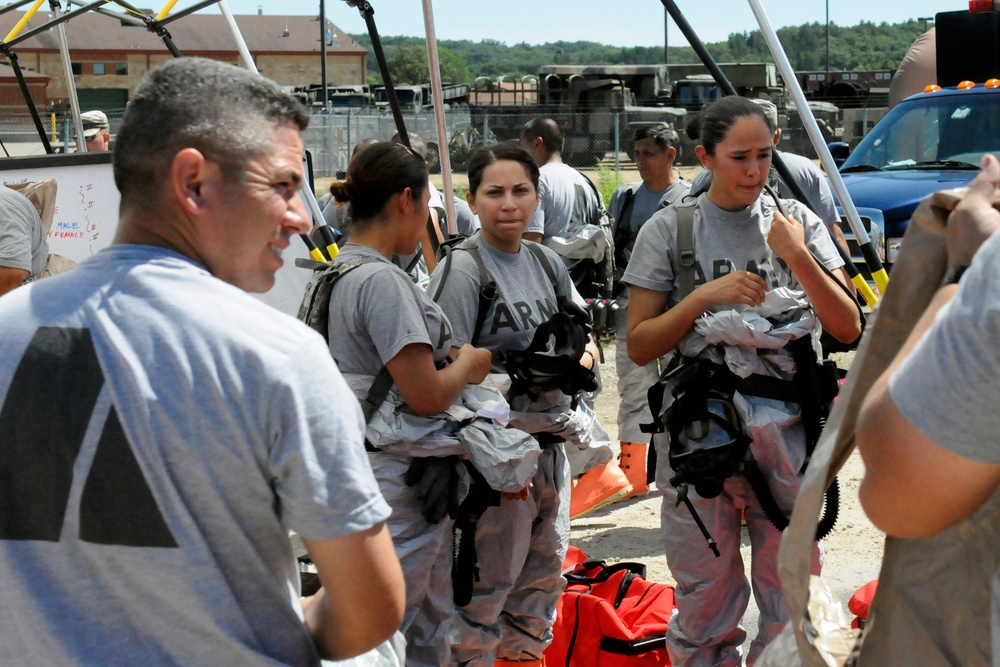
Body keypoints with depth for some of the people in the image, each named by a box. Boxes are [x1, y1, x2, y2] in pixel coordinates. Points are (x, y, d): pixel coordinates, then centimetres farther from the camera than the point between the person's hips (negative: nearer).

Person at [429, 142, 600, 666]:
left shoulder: (546, 263, 9)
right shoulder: (461, 271, -13)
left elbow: (585, 335, 17)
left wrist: (580, 359, -7)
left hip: (550, 441, 8)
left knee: (546, 568, 21)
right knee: (488, 581, -2)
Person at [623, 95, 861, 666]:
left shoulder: (797, 221, 5)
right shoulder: (669, 230, 1)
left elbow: (849, 329, 0)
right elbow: (640, 346, -2)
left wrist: (798, 257, -13)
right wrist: (706, 294, -14)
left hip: (788, 431, 1)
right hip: (699, 431, -1)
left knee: (793, 599, 10)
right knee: (706, 599, 9)